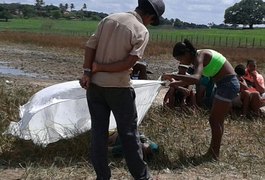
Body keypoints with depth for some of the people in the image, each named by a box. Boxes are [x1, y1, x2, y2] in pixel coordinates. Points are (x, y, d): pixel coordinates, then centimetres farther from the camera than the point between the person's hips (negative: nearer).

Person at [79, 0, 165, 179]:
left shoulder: (109, 18, 5)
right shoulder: (142, 32, -11)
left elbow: (91, 45, -1)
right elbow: (128, 63, -18)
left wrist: (87, 72, -6)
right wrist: (99, 68, -10)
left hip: (94, 85, 5)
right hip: (119, 88, -5)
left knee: (98, 131, 11)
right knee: (129, 132, 8)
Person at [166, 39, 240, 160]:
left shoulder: (199, 57, -19)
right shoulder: (198, 57, 9)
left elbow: (196, 78, -37)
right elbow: (194, 79, 20)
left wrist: (174, 76, -38)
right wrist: (175, 84, 13)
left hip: (227, 84, -10)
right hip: (228, 84, 10)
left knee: (214, 120, -2)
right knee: (216, 120, 15)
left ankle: (214, 154, 7)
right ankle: (213, 150, 25)